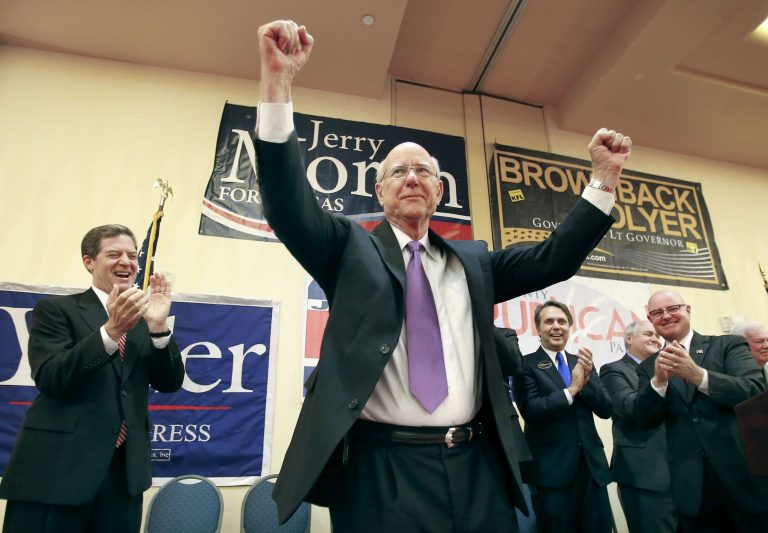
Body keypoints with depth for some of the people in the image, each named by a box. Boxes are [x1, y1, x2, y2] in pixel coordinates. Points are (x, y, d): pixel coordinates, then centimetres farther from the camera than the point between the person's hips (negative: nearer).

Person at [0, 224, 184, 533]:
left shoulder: (144, 318, 8)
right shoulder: (55, 309, -1)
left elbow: (170, 383, 1)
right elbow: (49, 379, -14)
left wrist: (159, 326, -15)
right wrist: (111, 330, -28)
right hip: (57, 467, -3)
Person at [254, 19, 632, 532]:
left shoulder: (473, 260, 12)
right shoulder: (352, 248, 3)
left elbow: (555, 259, 8)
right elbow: (291, 208, -12)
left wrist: (605, 178, -1)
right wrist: (278, 81, -22)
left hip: (477, 469, 4)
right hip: (382, 471, -3)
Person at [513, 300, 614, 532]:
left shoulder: (581, 362, 10)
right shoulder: (526, 364, -6)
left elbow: (606, 409, 3)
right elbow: (531, 411, -18)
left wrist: (587, 379, -13)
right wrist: (572, 389, -17)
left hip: (592, 465, 5)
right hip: (552, 470, -5)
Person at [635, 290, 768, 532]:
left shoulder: (728, 345, 2)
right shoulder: (648, 367, 6)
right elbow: (644, 420, -3)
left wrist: (698, 375, -27)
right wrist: (658, 380, -20)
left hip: (747, 475, -1)